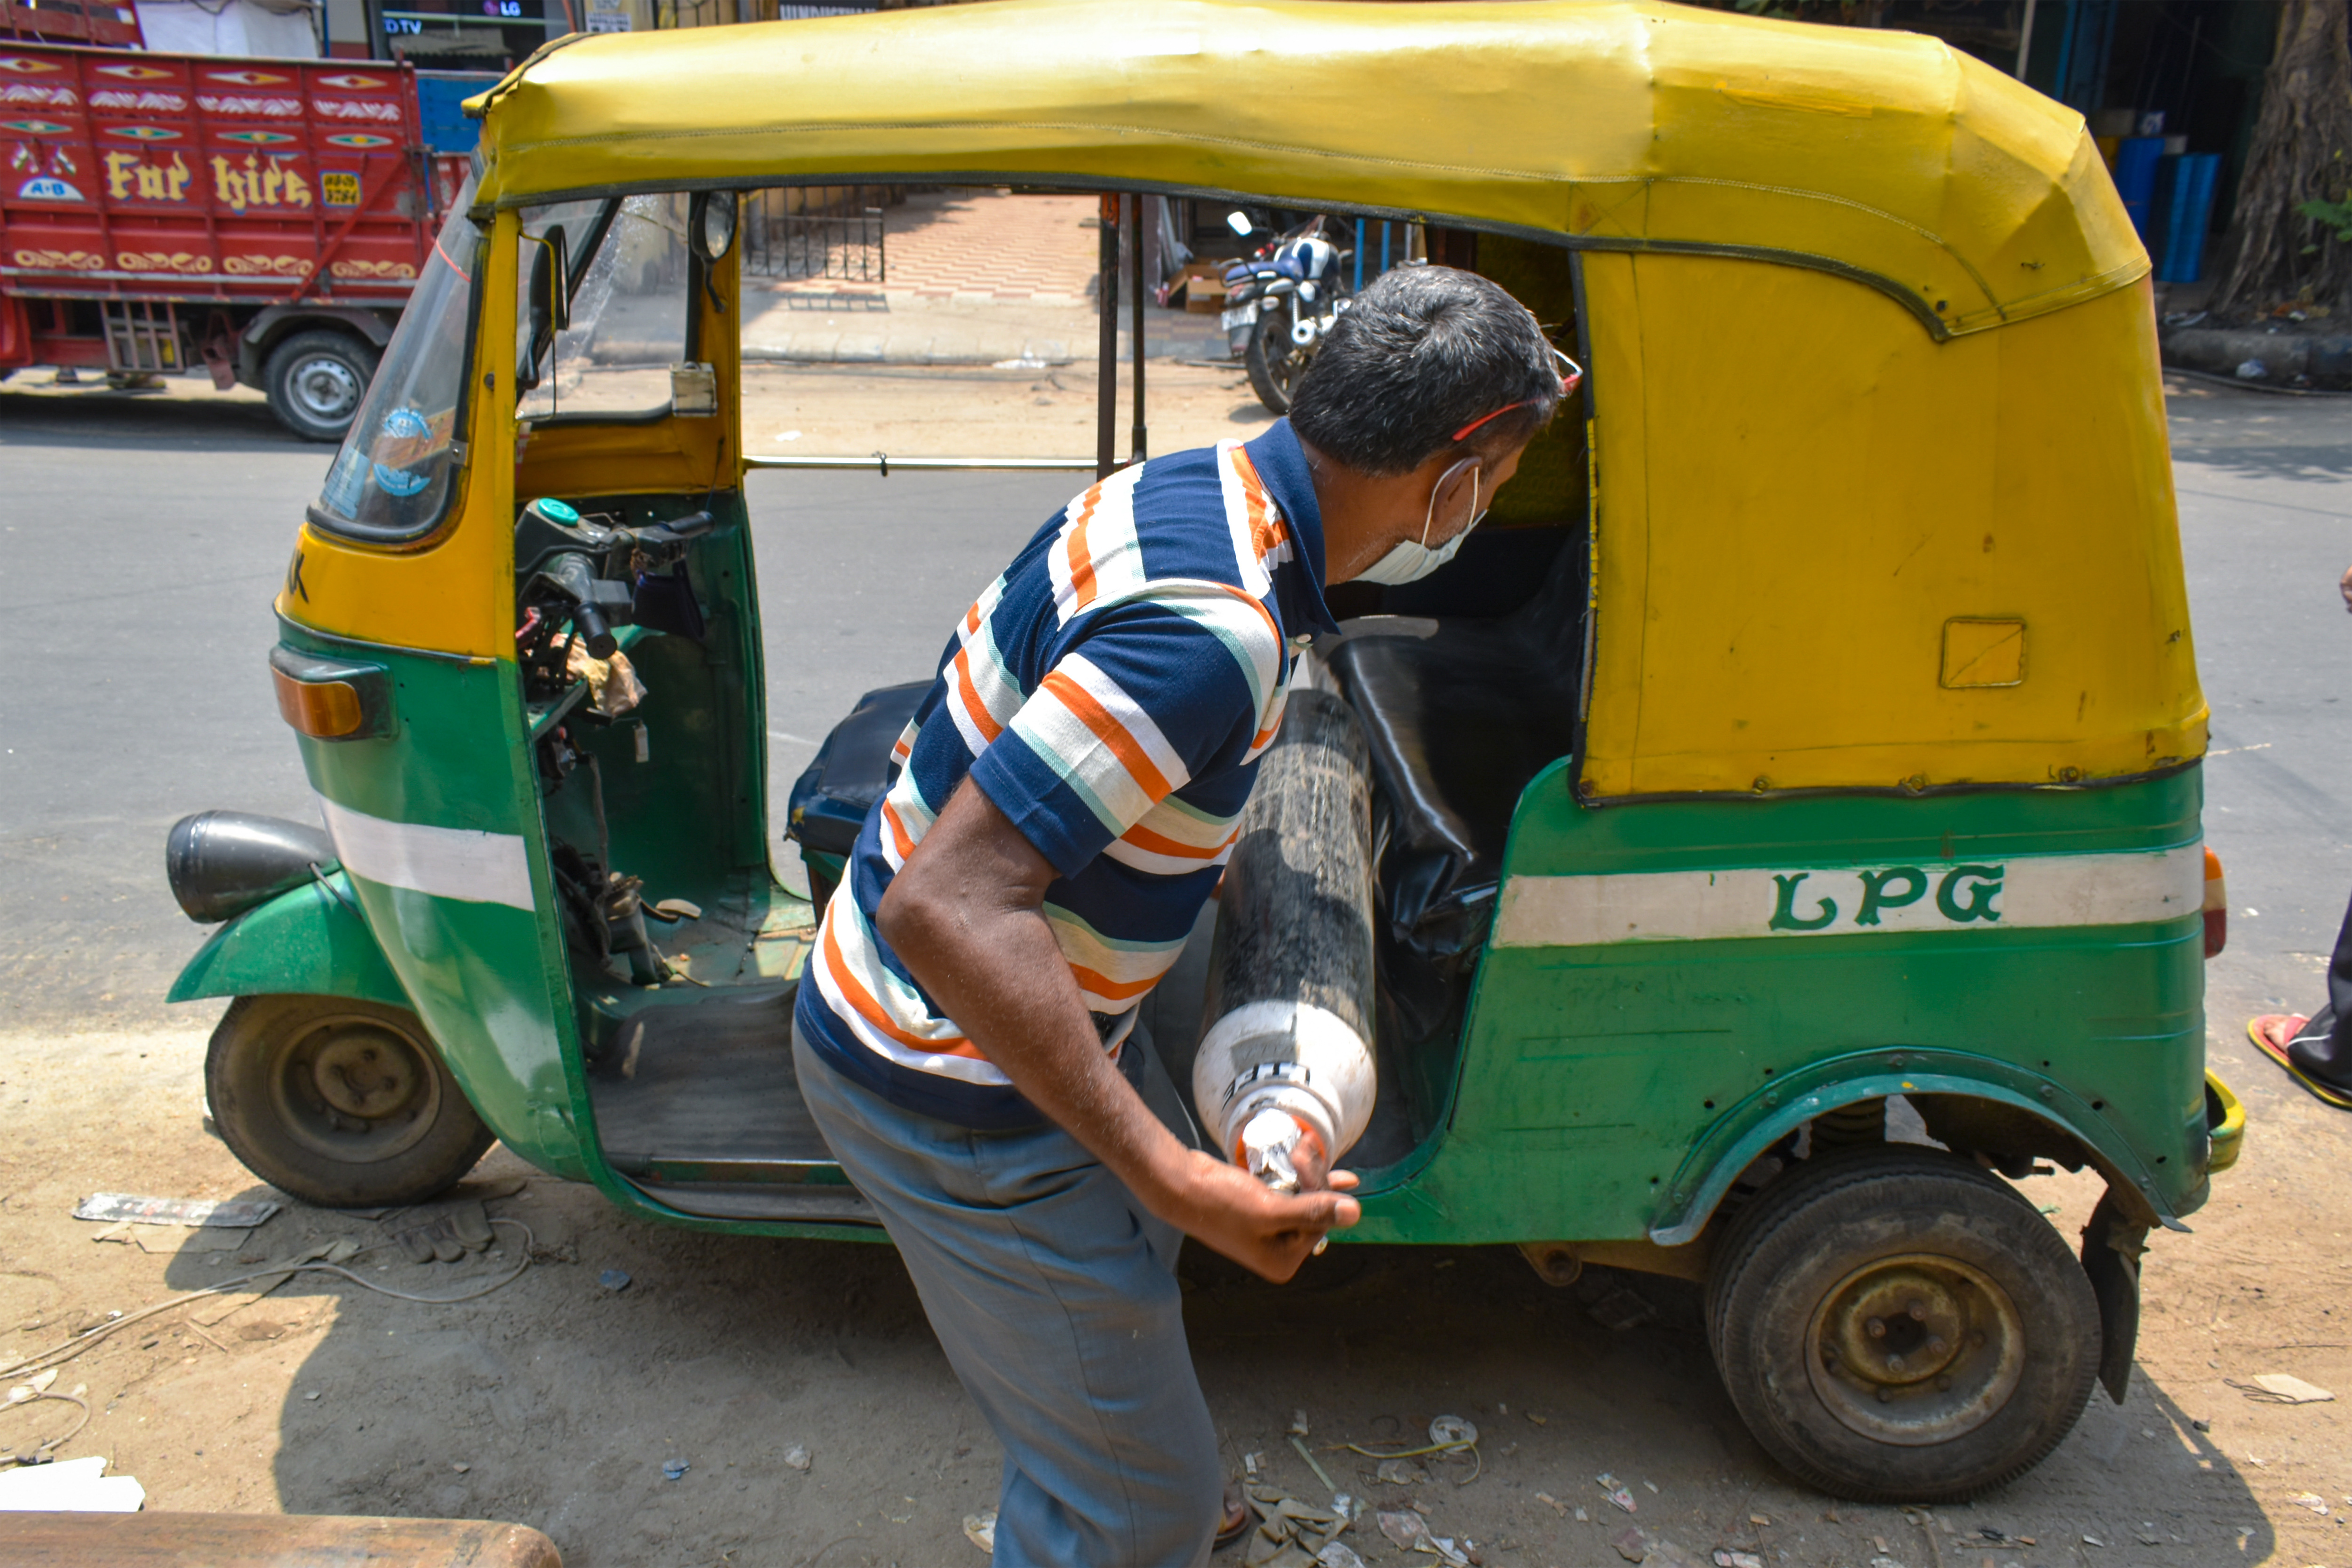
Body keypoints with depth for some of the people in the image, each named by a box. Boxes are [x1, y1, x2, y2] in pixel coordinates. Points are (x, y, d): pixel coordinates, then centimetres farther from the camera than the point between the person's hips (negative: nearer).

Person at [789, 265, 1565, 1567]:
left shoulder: (1193, 489, -1)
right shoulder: (1212, 627, -33)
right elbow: (946, 909, -37)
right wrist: (1178, 1178, -36)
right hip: (950, 1085, -10)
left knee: (1146, 1239, 34)